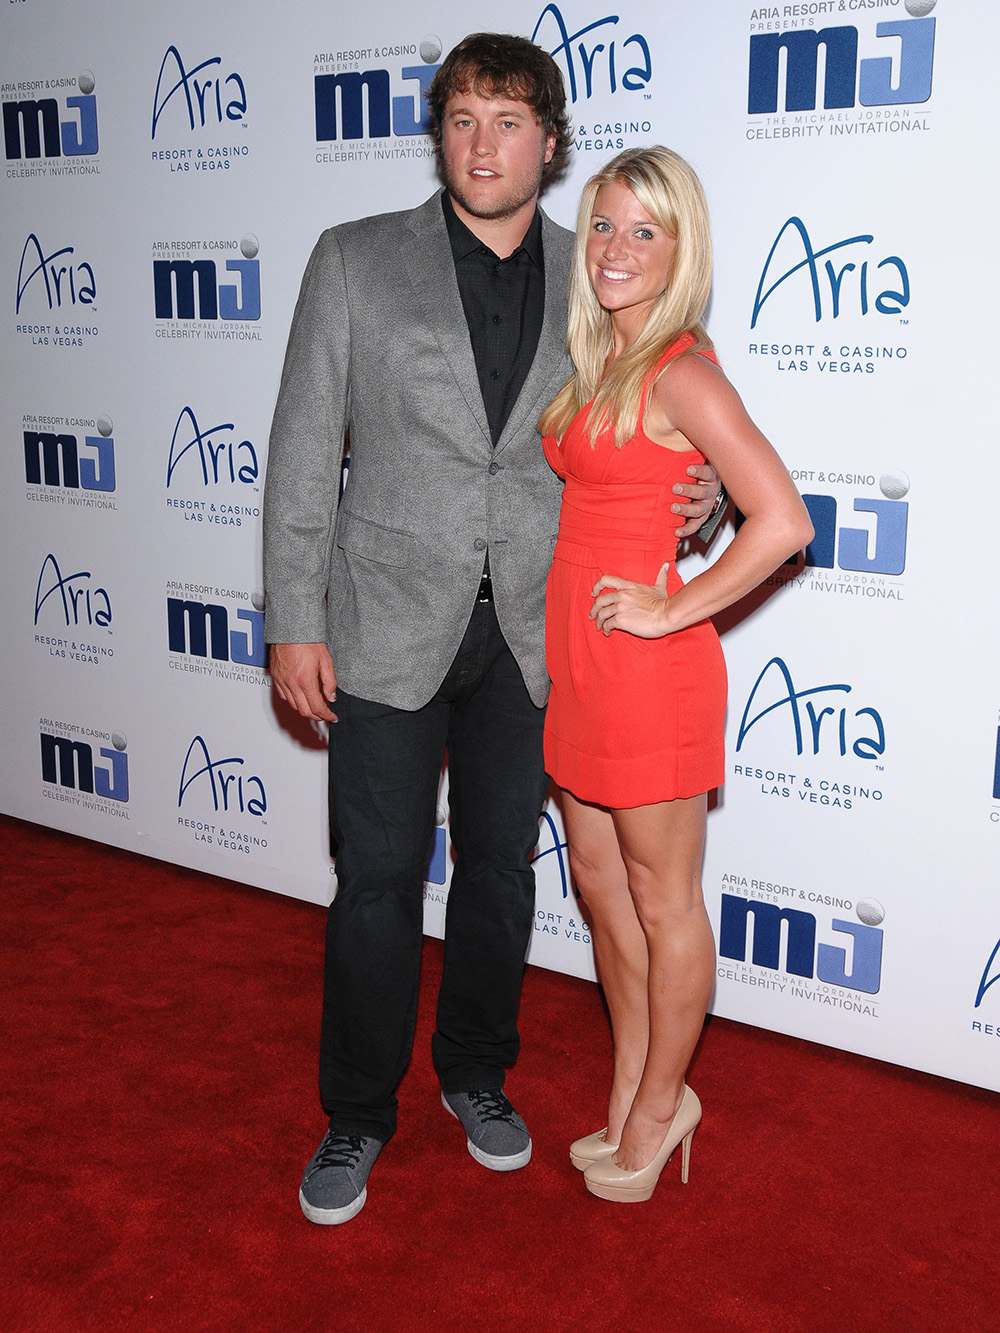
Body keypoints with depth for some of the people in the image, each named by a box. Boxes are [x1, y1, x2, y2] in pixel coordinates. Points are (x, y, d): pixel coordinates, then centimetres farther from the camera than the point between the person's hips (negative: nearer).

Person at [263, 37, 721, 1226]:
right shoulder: (355, 259, -2)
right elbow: (305, 450, -3)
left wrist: (687, 491, -8)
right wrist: (294, 620, -7)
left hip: (528, 634, 3)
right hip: (390, 625, -2)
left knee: (499, 868, 14)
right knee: (377, 881, 4)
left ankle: (476, 1073, 36)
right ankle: (358, 1115, 23)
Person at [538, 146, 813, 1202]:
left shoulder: (680, 370, -16)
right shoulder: (594, 361, 10)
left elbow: (782, 521, -25)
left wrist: (671, 609, -17)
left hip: (647, 663, -9)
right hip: (576, 652, 9)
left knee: (661, 900, 8)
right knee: (598, 883, 18)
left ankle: (659, 1105, 27)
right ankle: (631, 1092, 35)